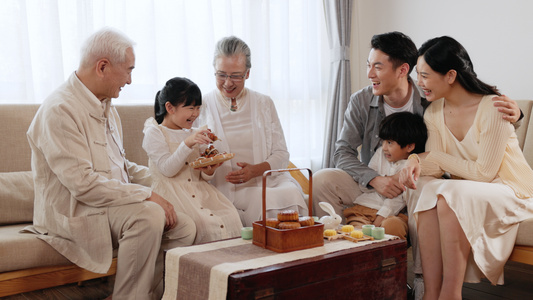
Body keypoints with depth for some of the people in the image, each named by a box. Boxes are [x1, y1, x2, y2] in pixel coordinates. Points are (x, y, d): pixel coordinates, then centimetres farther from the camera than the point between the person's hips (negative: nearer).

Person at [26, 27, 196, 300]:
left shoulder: (105, 106, 13)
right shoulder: (60, 109, -17)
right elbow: (83, 183, -25)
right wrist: (146, 195, -22)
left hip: (116, 200, 9)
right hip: (74, 212, -8)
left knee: (184, 228, -7)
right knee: (149, 215, -31)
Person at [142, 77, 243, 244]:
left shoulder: (195, 134, 19)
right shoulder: (154, 133, 1)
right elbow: (167, 170, -12)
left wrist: (208, 172, -5)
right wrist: (187, 144, -20)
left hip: (199, 190, 6)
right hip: (172, 192, -5)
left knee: (230, 218, -20)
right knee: (205, 223, -29)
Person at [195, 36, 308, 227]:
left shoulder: (264, 103, 15)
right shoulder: (201, 107, 10)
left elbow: (281, 155, 9)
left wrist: (254, 170, -11)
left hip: (267, 181, 3)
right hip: (225, 189, -2)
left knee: (292, 194, -30)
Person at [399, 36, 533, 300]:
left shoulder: (493, 108, -18)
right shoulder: (434, 112, 3)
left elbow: (484, 172, -18)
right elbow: (436, 167, 0)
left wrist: (434, 156, -10)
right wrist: (416, 160, -23)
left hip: (511, 192, -5)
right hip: (465, 191, 6)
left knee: (449, 195, -33)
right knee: (430, 191, -27)